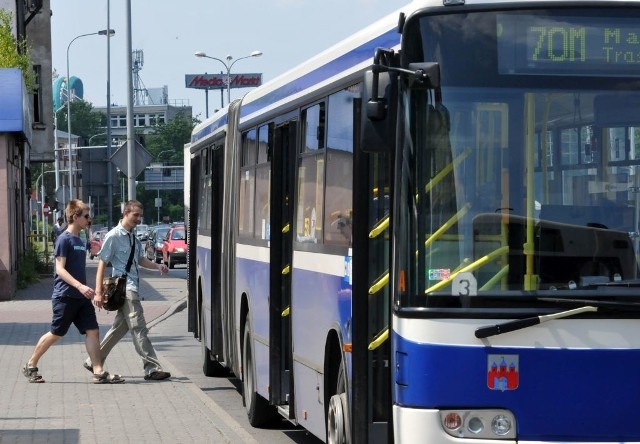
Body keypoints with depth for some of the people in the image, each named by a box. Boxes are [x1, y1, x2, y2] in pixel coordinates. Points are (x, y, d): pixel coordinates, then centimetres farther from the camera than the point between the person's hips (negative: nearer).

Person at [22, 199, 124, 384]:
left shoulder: (80, 241, 14)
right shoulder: (64, 239, -11)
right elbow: (60, 269, -18)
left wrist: (88, 291, 22)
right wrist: (80, 286, -27)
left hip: (81, 297, 8)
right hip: (65, 297, -8)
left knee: (92, 331, -2)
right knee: (56, 334, 1)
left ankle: (99, 372, -4)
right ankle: (30, 366, 17)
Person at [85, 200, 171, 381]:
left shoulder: (134, 237, 13)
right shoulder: (114, 236, -10)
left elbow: (141, 259, 24)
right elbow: (102, 263, -11)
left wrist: (158, 266, 4)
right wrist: (99, 292, -15)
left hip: (132, 287, 9)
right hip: (124, 287, -9)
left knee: (120, 326, 16)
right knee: (139, 328, -10)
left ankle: (93, 361, 26)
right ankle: (152, 369, -10)